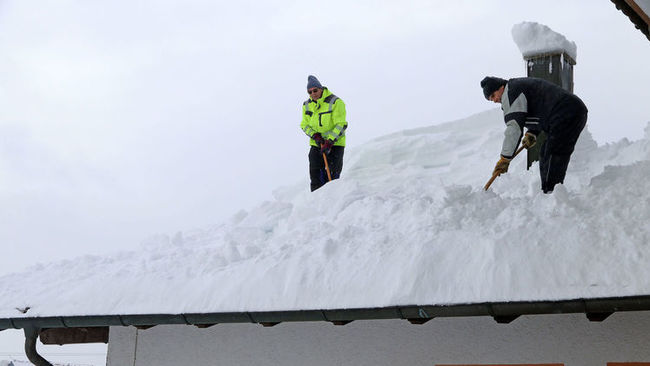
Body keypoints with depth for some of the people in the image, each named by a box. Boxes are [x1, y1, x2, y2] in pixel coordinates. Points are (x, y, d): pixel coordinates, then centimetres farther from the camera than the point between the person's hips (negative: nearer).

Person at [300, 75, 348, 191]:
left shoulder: (335, 102, -12)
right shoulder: (307, 105, 5)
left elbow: (341, 125, -14)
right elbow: (304, 125, 10)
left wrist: (329, 142, -22)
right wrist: (315, 135, -10)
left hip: (335, 144, -4)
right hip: (316, 144, 4)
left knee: (332, 176, -7)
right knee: (315, 175, -1)